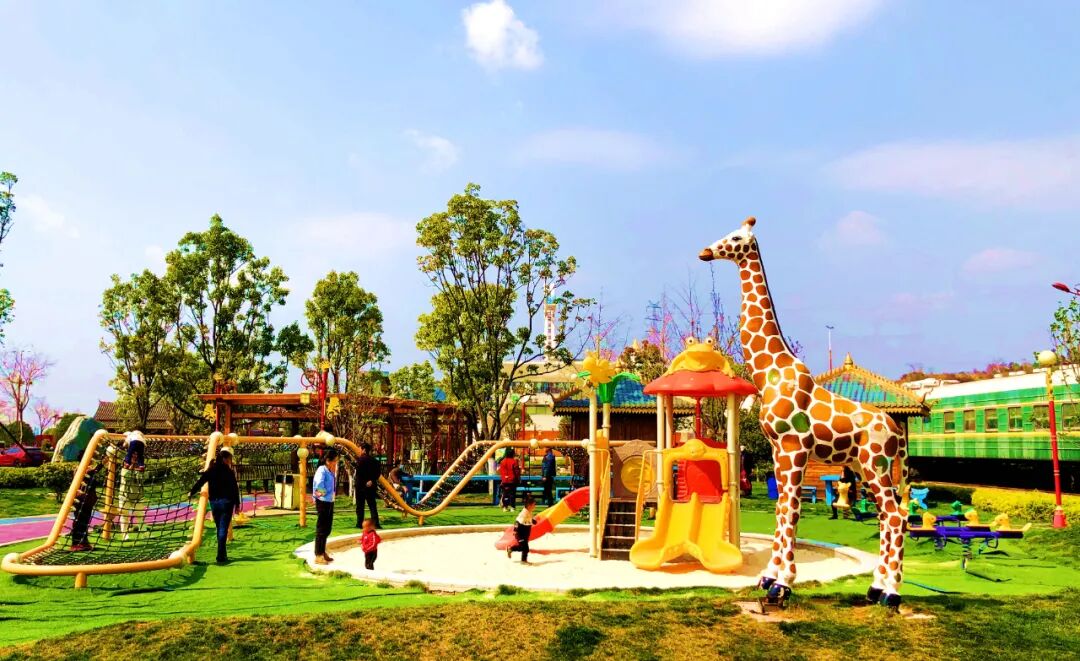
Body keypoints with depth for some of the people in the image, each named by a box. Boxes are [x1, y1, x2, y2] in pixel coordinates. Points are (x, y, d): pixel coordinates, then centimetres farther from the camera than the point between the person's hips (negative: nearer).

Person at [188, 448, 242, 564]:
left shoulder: (211, 470, 4)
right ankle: (220, 556, -12)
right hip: (226, 502, -5)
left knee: (219, 529, 16)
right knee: (223, 529, -5)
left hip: (214, 502, 5)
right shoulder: (229, 471, -7)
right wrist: (237, 505, -3)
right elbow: (235, 489, -8)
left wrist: (192, 492, 21)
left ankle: (223, 554, 25)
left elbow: (200, 481, 5)